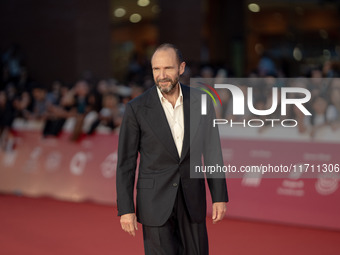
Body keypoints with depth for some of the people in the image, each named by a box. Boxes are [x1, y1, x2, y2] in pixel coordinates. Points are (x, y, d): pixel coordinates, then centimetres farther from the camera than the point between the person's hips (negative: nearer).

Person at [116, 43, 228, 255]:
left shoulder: (200, 101, -2)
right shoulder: (137, 108, -10)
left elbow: (212, 152, 4)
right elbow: (126, 163, -6)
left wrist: (220, 197, 1)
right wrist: (125, 209, -9)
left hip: (192, 201, 3)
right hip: (155, 203, -3)